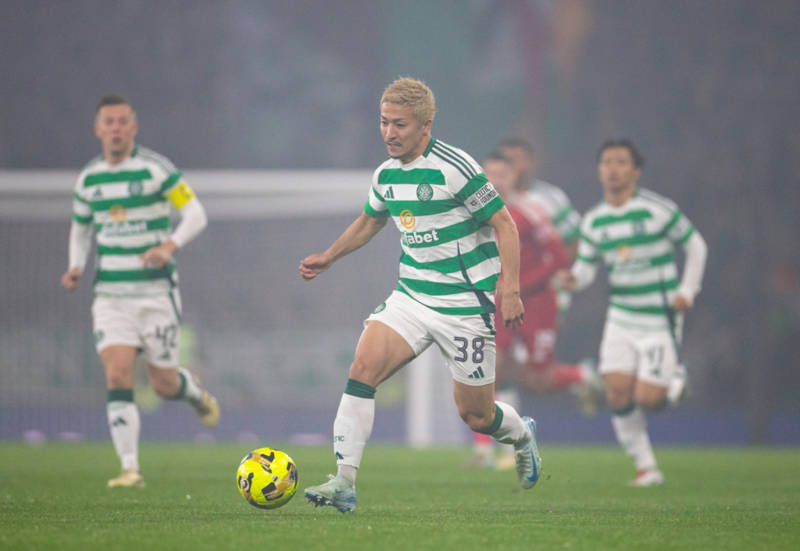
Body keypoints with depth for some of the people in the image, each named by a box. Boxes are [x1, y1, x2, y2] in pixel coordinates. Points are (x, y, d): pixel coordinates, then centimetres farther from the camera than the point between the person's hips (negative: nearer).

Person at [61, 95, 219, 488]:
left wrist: (169, 245, -25)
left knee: (164, 385, 2)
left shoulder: (156, 169, -8)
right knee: (117, 377, -14)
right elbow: (80, 227, 21)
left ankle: (197, 394, 39)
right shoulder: (89, 178, 6)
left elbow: (196, 214, -8)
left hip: (156, 292, -3)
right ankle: (130, 468, -12)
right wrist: (76, 267, 3)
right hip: (111, 296, 3)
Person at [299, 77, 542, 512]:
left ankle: (521, 435, 39)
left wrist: (510, 289, -21)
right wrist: (328, 258, 25)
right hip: (410, 297, 6)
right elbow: (369, 222, 27)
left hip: (465, 305, -6)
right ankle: (344, 482, -18)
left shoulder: (455, 168, -16)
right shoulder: (386, 175, 5)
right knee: (363, 367, -17)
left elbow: (503, 224, -13)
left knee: (474, 415, 3)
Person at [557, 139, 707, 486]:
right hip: (621, 318, 4)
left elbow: (695, 245, 2)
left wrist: (687, 291, -6)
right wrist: (573, 279, -15)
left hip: (660, 320, -4)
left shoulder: (658, 210, -10)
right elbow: (586, 267, 8)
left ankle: (674, 380, 26)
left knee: (646, 399, -11)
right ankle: (646, 467, 7)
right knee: (618, 393, -9)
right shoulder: (594, 222, 4)